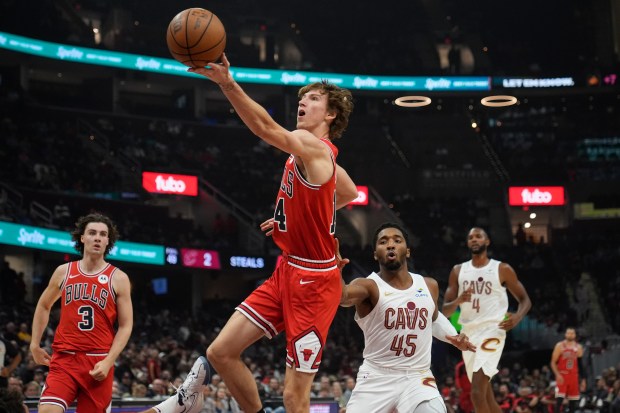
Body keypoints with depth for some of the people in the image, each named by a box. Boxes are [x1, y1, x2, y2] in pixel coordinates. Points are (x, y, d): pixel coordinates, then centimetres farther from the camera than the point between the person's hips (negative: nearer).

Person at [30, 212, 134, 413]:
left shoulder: (118, 278, 1)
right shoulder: (63, 271, 8)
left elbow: (126, 325, 0)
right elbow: (43, 306, 24)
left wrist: (108, 362, -11)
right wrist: (35, 344, 18)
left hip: (99, 362, -1)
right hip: (64, 359, 1)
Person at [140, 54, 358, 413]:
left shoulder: (315, 149, -16)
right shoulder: (317, 156, 12)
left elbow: (266, 127, -35)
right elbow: (350, 194, 31)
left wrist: (228, 84, -47)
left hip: (313, 281, -9)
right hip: (287, 272, 9)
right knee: (221, 352, 7)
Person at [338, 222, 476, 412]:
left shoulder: (429, 286, 6)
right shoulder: (369, 286, -12)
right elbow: (343, 295, -38)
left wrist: (452, 335, 9)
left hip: (418, 377, 2)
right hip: (377, 377, -2)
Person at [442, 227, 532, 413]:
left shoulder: (502, 269, 0)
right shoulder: (458, 271, 10)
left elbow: (525, 299, 6)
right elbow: (445, 310, 9)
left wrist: (517, 317, -16)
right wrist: (458, 301, -14)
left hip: (492, 331, -5)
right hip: (468, 333, 5)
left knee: (477, 392, -19)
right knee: (485, 393, 11)